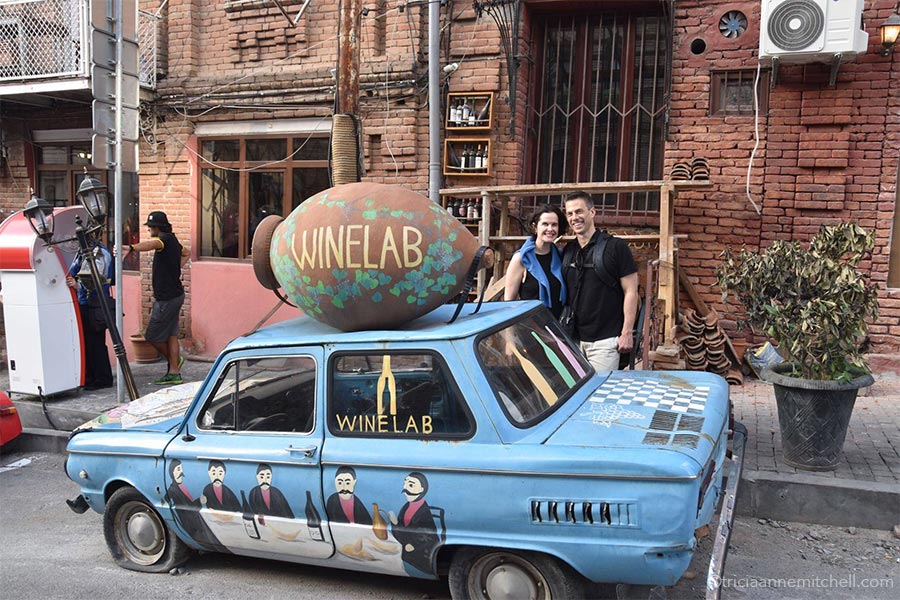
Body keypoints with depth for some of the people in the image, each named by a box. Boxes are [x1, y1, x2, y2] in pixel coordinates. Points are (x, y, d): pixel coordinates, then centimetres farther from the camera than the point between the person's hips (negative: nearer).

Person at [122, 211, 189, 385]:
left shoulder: (165, 239, -16)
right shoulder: (173, 241, 14)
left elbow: (151, 244, -40)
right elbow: (186, 253, 34)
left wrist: (131, 248, -57)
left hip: (167, 297, -10)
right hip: (174, 294, 10)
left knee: (152, 335, 0)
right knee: (171, 333, 11)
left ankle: (174, 359, 19)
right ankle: (174, 373, 13)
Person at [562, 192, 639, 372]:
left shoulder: (615, 247, -5)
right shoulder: (568, 251, 10)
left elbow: (630, 292, -7)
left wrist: (627, 333, -11)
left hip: (605, 340, -5)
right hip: (574, 338, 5)